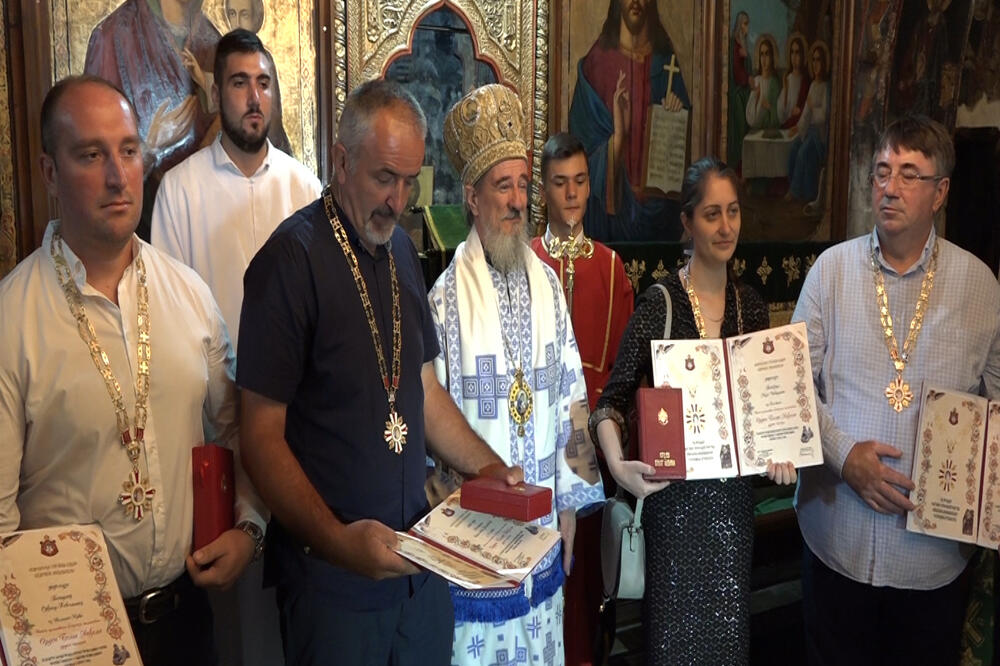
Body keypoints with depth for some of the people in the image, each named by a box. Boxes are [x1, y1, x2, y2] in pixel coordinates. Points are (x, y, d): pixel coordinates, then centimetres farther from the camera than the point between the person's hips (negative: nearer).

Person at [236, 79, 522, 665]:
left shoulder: (401, 250, 8)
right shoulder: (291, 259, -15)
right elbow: (263, 435, -15)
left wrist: (489, 469, 6)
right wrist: (337, 541, -24)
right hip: (333, 574, -6)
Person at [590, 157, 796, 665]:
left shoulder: (751, 304, 4)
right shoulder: (658, 303, -12)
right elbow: (613, 399, -13)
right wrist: (618, 463, -29)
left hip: (734, 491, 4)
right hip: (675, 493, -4)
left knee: (729, 623, 16)